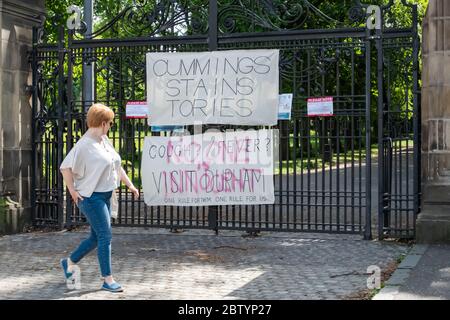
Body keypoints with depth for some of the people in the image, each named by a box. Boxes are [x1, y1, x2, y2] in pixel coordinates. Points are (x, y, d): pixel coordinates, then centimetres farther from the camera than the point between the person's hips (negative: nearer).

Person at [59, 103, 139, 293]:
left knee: (96, 237, 14)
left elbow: (117, 165, 20)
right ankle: (108, 280, 1)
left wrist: (130, 185, 17)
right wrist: (72, 191, -13)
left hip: (105, 196, 9)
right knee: (105, 236, -7)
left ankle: (69, 262, 33)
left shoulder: (104, 141, 10)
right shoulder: (84, 145, -17)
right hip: (91, 197, -9)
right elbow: (65, 167, -15)